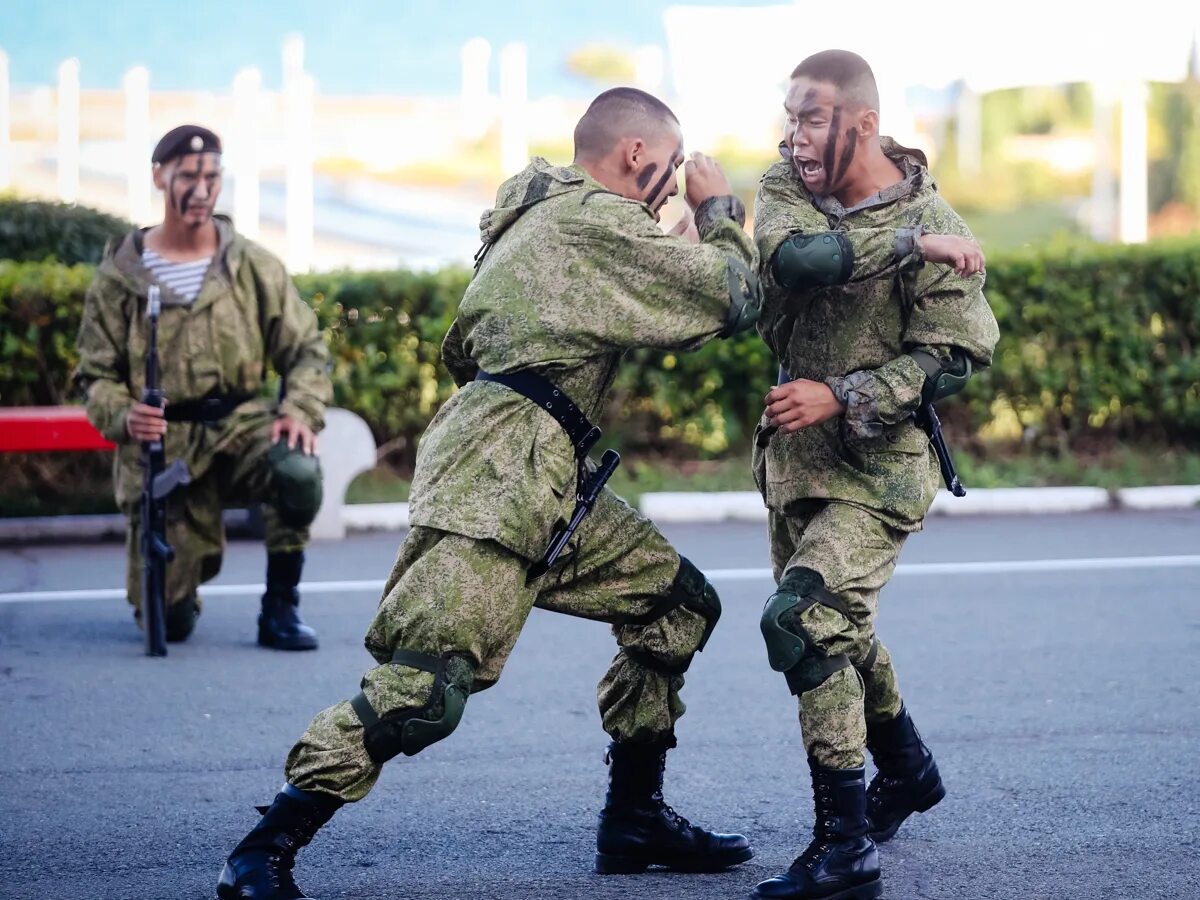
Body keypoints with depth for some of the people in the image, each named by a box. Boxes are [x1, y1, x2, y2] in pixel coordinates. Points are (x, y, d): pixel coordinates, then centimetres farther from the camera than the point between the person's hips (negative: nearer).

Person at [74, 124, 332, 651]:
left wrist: (301, 411, -13)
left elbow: (305, 349, 7)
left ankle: (280, 609, -15)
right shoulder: (120, 276, 2)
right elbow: (96, 375, 4)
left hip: (241, 424, 1)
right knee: (170, 623, -7)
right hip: (163, 445, -1)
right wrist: (123, 416, -18)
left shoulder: (252, 266, 5)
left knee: (298, 470, -37)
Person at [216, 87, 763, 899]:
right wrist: (721, 211, 11)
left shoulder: (545, 207, 22)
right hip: (499, 473, -11)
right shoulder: (598, 221, -9)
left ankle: (634, 818, 18)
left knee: (678, 603, 13)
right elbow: (734, 300, -7)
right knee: (424, 688, -17)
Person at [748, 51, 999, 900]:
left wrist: (840, 398, -24)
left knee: (802, 622, -22)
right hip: (796, 452, 7)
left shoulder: (935, 227, -15)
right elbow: (795, 257, -24)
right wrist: (909, 246, -31)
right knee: (837, 625, 21)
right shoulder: (788, 186, -2)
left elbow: (950, 361, -16)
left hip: (879, 465, -7)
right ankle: (909, 772, 46)